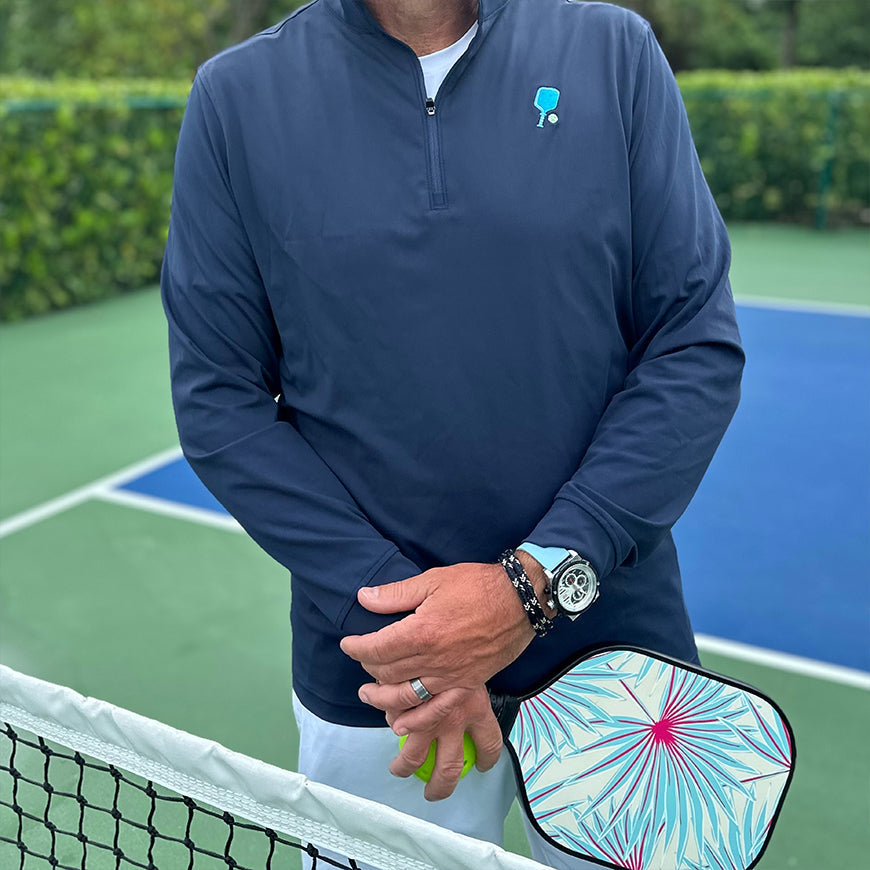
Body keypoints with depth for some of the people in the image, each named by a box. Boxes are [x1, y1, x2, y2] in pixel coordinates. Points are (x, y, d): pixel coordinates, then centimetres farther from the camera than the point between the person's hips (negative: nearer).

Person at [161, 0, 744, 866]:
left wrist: (536, 581, -16)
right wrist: (377, 602, -15)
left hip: (616, 643, 1)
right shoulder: (237, 96, -3)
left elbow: (699, 347, -6)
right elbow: (220, 401, -4)